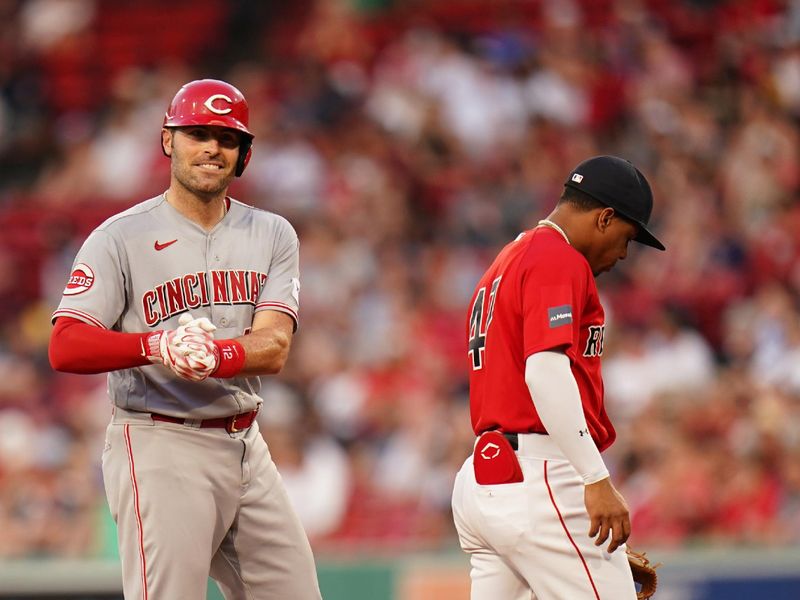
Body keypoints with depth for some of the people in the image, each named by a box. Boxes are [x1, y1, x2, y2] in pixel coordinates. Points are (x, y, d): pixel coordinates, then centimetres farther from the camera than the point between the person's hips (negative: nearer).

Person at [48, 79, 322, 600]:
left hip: (247, 449, 5)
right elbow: (66, 348, -15)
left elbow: (273, 348, -5)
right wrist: (157, 347, -32)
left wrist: (213, 355, -27)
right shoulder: (121, 237, -4)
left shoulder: (272, 235, 10)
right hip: (160, 451, -5)